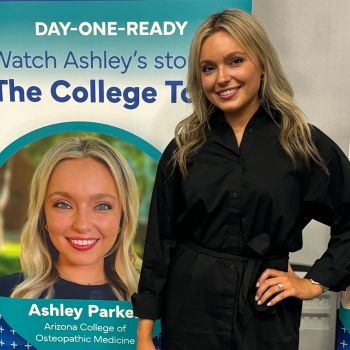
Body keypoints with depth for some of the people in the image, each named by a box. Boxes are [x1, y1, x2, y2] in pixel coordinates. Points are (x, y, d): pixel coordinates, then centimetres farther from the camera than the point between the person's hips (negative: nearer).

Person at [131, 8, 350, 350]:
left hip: (265, 314, 0)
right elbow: (159, 242, -2)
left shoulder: (303, 143, -6)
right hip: (190, 308, 1)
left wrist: (315, 282, -2)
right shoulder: (183, 149, -3)